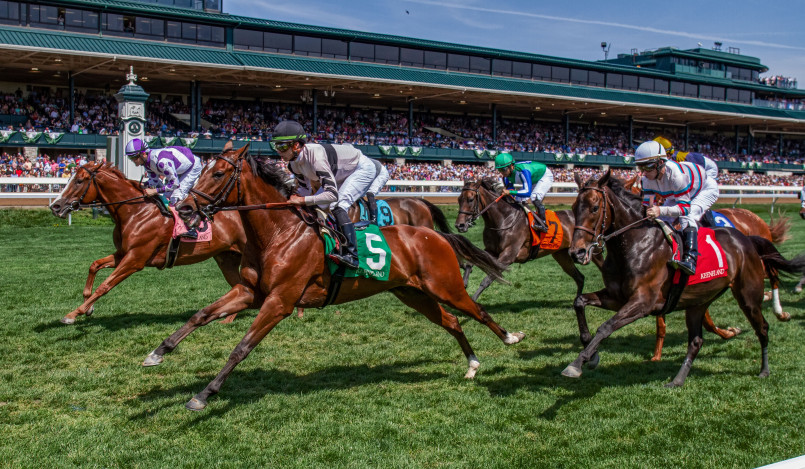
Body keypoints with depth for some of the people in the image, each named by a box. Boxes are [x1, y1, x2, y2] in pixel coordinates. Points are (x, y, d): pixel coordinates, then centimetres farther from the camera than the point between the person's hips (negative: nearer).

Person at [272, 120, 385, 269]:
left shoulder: (315, 156, -38)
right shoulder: (294, 163, -11)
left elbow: (333, 195, -43)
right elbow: (305, 188, 2)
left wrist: (302, 200, -41)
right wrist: (294, 197, -18)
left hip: (363, 168, -9)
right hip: (343, 174, 9)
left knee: (337, 205, -28)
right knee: (314, 206, 2)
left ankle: (351, 255, -31)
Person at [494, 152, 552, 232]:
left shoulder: (523, 171, -43)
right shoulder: (507, 177, -18)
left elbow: (527, 192, -48)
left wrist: (510, 192, -53)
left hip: (545, 175, -8)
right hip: (534, 180, 8)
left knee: (534, 197, -30)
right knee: (518, 199, -2)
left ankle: (542, 224, -25)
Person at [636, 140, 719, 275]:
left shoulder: (676, 174, -43)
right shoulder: (648, 178, -23)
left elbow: (685, 207, -41)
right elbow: (647, 203, -17)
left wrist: (661, 210, -56)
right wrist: (649, 211, -40)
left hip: (706, 189, -8)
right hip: (678, 193, 8)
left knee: (688, 216, -33)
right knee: (662, 220, -8)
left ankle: (690, 259, -41)